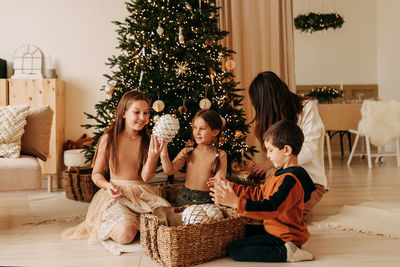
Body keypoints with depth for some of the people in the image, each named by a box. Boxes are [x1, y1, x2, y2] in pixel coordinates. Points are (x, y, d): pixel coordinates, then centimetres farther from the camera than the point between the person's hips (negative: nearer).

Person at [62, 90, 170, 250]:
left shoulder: (147, 141, 6)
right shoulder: (109, 139, -2)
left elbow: (145, 177, -4)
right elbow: (96, 174, 5)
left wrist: (153, 156, -21)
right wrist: (108, 186, -16)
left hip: (142, 194, 3)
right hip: (116, 194, -3)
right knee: (125, 234, -31)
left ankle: (136, 222, 4)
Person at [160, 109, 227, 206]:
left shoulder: (220, 155, 2)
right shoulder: (186, 152, 8)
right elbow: (169, 171, -3)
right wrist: (163, 152, -14)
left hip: (206, 201, -2)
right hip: (185, 198, 2)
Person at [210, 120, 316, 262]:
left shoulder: (290, 180, -25)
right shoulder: (279, 174, 11)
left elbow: (271, 208, -33)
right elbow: (258, 194, 17)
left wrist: (236, 203, -40)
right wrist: (230, 186, 12)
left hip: (283, 237, -11)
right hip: (273, 229, 11)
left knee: (234, 250, -14)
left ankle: (286, 253, -15)